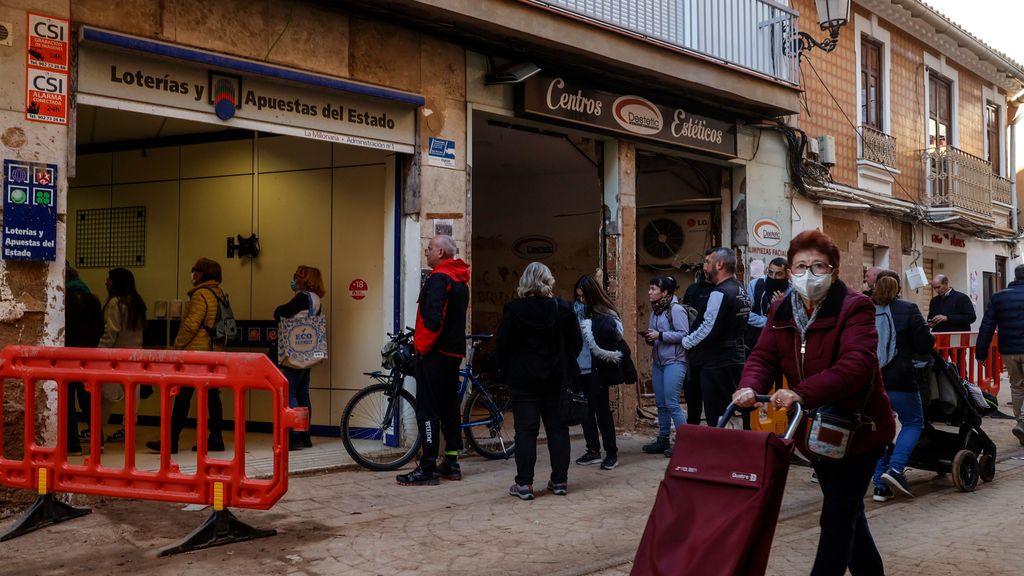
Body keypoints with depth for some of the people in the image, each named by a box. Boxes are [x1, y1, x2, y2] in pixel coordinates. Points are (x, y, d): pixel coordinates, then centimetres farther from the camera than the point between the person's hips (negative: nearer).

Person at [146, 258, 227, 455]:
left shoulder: (201, 294, -12)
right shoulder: (219, 294, 14)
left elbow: (191, 324, -16)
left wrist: (178, 345, -6)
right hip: (214, 352, 9)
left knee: (182, 396, -5)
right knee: (211, 396, 9)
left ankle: (171, 440, -4)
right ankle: (215, 438, 10)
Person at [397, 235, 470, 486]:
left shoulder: (439, 277, -14)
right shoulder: (460, 279, 16)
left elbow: (433, 317, -25)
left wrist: (423, 346, -16)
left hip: (434, 353, -10)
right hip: (454, 352, 10)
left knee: (427, 410, -7)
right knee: (449, 406, 15)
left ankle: (427, 468, -8)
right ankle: (451, 463, 20)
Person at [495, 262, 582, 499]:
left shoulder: (514, 310, -9)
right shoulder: (564, 309, -2)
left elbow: (502, 347, -8)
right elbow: (577, 343, 4)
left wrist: (507, 372, 7)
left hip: (523, 379, -2)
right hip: (557, 379, 2)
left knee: (526, 430, 0)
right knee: (558, 428, 10)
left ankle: (524, 484, -1)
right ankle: (559, 481, 13)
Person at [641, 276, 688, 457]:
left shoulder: (676, 309, -10)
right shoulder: (655, 311, 13)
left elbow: (684, 334, -17)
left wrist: (660, 335, -19)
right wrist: (649, 338, -1)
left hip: (674, 362, -8)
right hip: (657, 361, 8)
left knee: (672, 403, -10)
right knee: (661, 404, 11)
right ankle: (663, 441, 19)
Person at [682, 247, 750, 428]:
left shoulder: (720, 293, -16)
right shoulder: (742, 291, 13)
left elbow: (709, 329, -22)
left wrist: (686, 342, -6)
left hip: (718, 363, -10)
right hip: (737, 357, 10)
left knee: (716, 416, -5)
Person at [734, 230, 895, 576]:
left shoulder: (854, 308, -18)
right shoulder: (781, 312, 3)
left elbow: (857, 363, -32)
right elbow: (764, 357, -4)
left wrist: (802, 393, -43)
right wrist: (750, 387, -28)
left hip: (857, 428, -7)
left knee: (836, 518, -8)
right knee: (847, 512, 21)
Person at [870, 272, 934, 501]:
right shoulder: (908, 310, -5)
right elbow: (925, 345, -6)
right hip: (899, 381, -3)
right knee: (913, 422, 15)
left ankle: (880, 485, 11)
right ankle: (895, 468, -5)